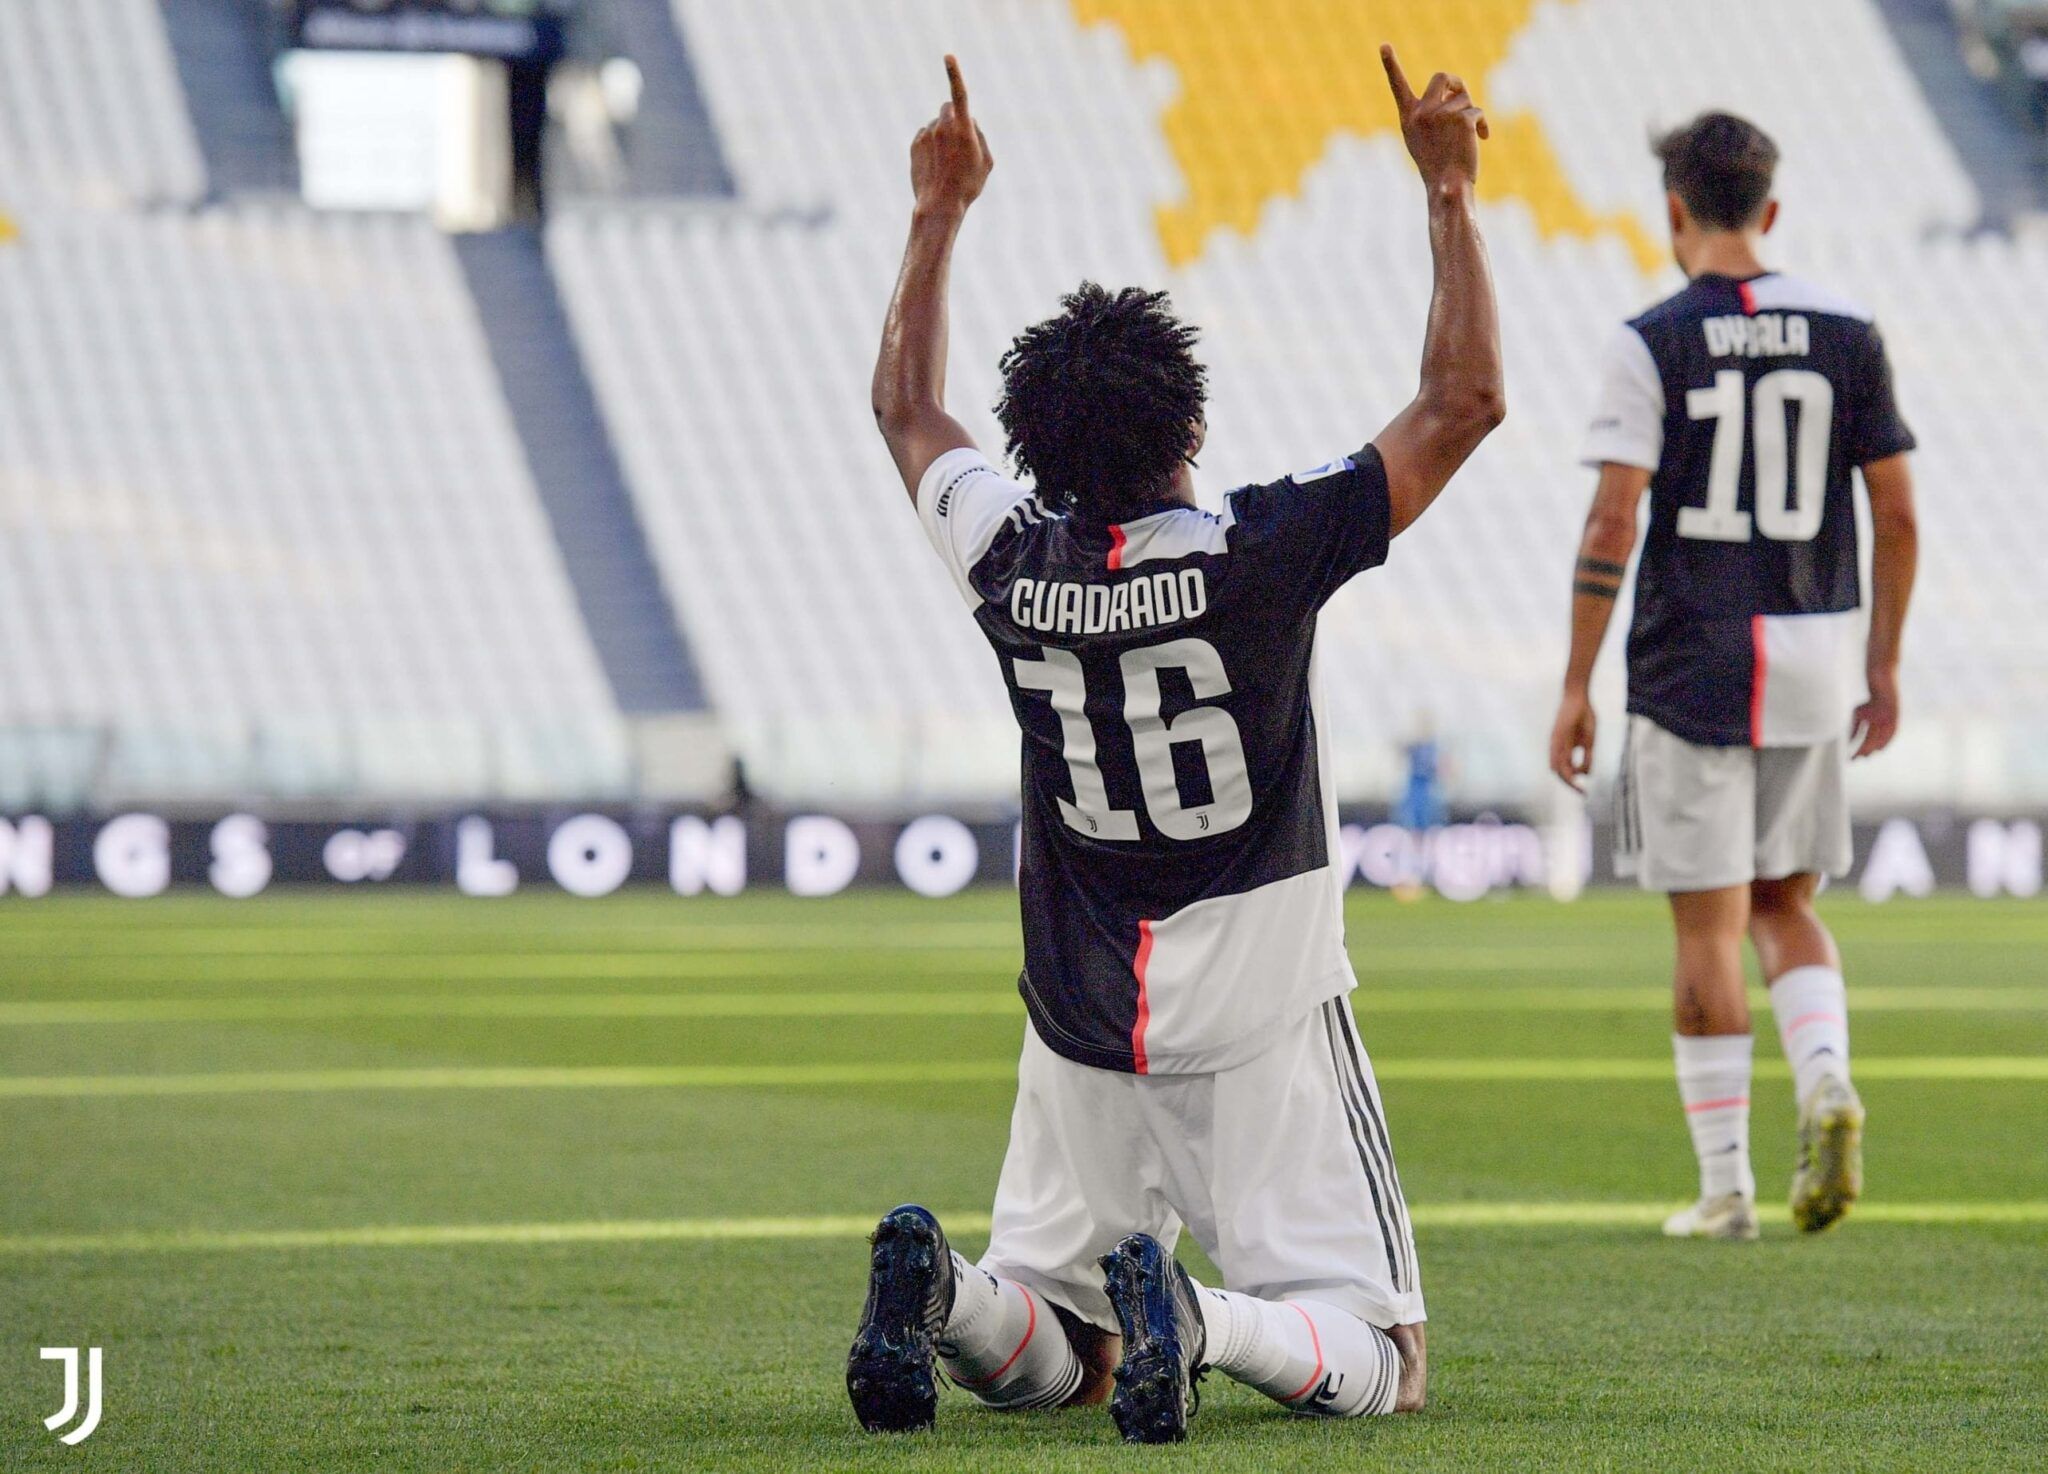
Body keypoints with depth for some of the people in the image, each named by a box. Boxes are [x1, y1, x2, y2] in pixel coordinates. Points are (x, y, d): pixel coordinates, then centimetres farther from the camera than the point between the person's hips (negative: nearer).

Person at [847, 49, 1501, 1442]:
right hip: (1261, 1016, -4)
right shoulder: (1257, 552, -16)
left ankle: (944, 1288, -17)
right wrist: (1449, 190, -4)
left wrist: (941, 216, 25)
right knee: (1376, 1360, 0)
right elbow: (1464, 400, -11)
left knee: (1046, 1362, 17)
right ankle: (1196, 1320, -31)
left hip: (1082, 1027, 4)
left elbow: (907, 408, 17)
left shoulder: (1009, 559, -4)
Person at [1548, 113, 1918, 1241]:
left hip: (1691, 663, -3)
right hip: (1814, 659, 3)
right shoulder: (1845, 334, 4)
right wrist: (1884, 665, 15)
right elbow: (1896, 514, 5)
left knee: (1708, 925, 2)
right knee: (1783, 904, 18)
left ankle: (1725, 1182, 5)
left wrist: (1576, 685, -7)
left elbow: (1613, 525, -12)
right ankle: (1826, 1077, -8)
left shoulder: (1653, 344, -7)